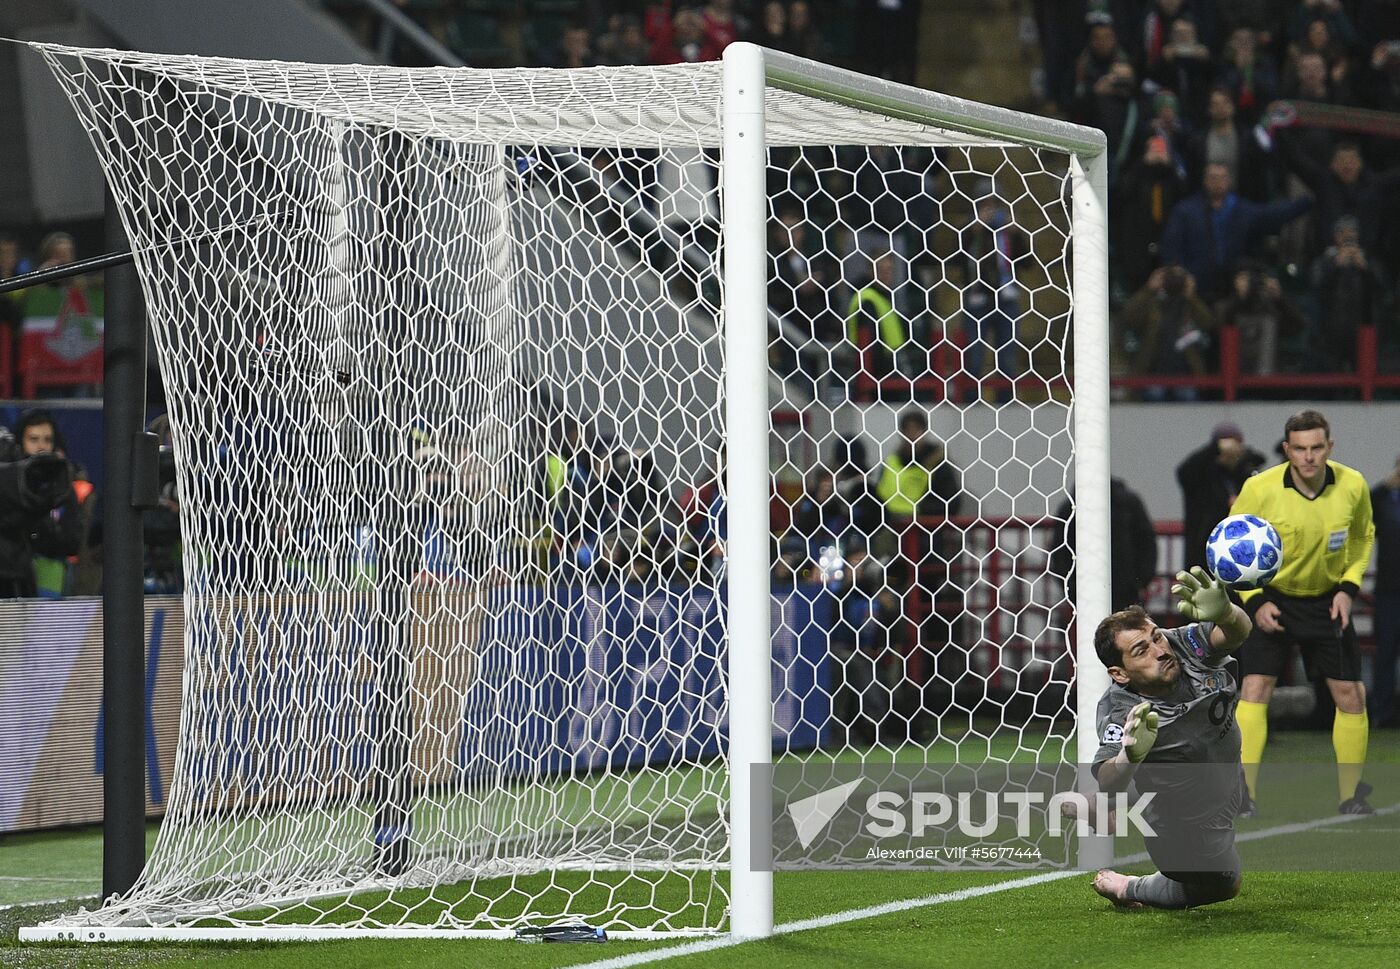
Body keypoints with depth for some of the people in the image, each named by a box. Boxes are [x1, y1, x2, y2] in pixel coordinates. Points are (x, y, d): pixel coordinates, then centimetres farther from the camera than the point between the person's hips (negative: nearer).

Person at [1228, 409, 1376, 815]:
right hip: (1272, 598, -2)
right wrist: (1254, 600, -13)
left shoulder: (1353, 486, -13)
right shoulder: (1259, 489, -20)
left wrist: (1349, 587, -5)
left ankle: (1351, 794, 15)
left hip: (1328, 601, 2)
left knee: (1350, 694, 0)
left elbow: (1363, 536, 8)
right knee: (1255, 687, -15)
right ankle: (1243, 792, -12)